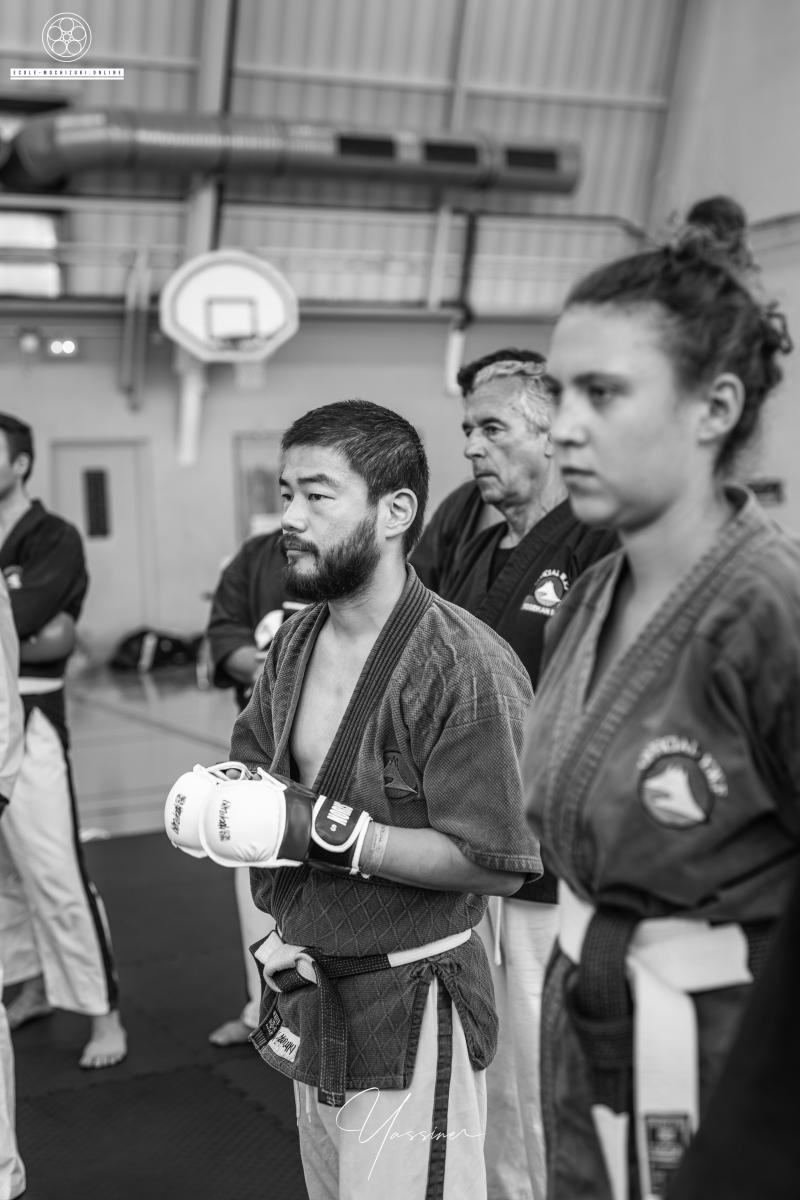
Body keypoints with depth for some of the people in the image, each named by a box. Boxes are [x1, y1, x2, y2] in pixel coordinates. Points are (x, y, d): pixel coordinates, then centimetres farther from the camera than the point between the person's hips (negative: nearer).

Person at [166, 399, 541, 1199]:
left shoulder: (463, 666, -22)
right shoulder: (296, 640, 4)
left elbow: (494, 861, -23)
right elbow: (252, 757, 17)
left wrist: (321, 831, -27)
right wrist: (213, 803, -6)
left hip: (408, 1011, -8)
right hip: (307, 1004, 8)